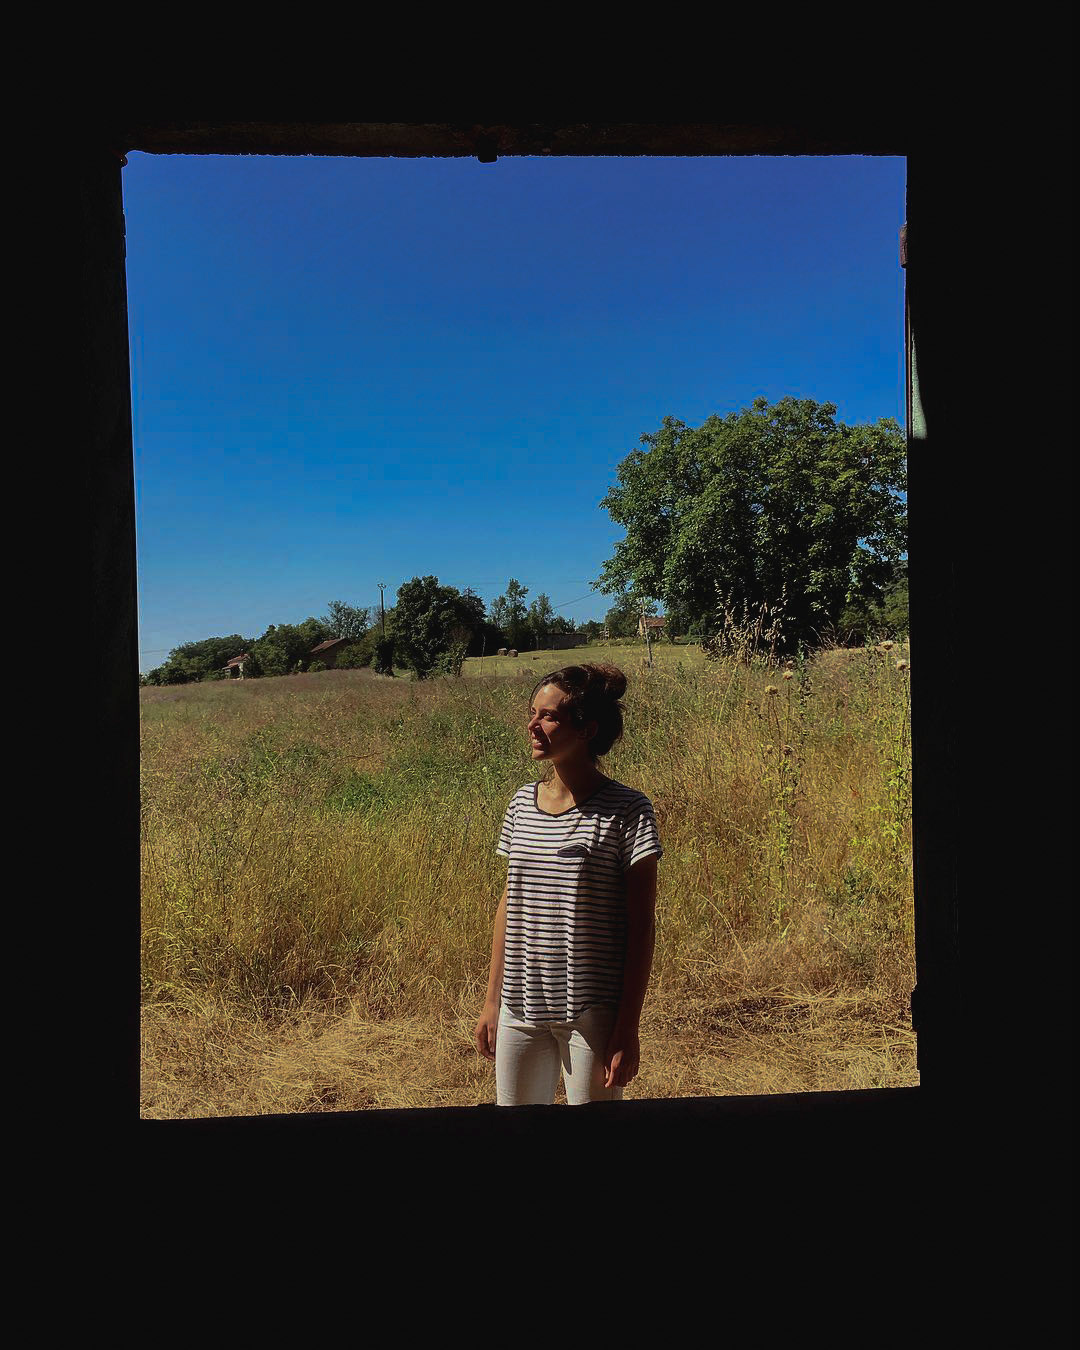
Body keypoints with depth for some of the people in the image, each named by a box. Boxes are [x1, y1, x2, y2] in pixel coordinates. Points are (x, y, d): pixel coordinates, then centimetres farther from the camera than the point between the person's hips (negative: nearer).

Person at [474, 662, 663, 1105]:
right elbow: (509, 904, 11)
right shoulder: (522, 804, 4)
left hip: (592, 1012, -4)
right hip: (520, 1007, 5)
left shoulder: (626, 811, -11)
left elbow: (641, 926, -9)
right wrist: (491, 1001, 13)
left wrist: (628, 1027, -9)